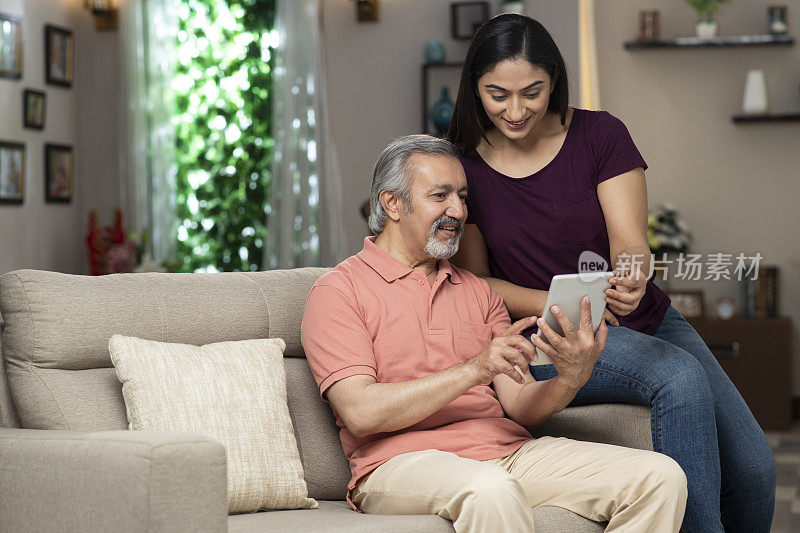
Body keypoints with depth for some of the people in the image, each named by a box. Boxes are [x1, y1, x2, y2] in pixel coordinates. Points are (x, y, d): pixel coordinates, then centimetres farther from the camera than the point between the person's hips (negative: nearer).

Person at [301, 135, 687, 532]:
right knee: (492, 492, -41)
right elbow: (360, 413, -10)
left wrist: (569, 380, -9)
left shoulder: (478, 291, 23)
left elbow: (520, 405, 14)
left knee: (660, 477, -13)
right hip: (404, 463, -6)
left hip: (508, 452, 6)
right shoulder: (339, 290, 4)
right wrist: (474, 370, -17)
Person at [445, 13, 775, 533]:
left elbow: (630, 240, -9)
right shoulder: (462, 168, -3)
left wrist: (633, 277, -34)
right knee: (681, 378, -33)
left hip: (646, 321, 3)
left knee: (754, 467, -12)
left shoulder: (601, 134, -2)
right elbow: (476, 281, 0)